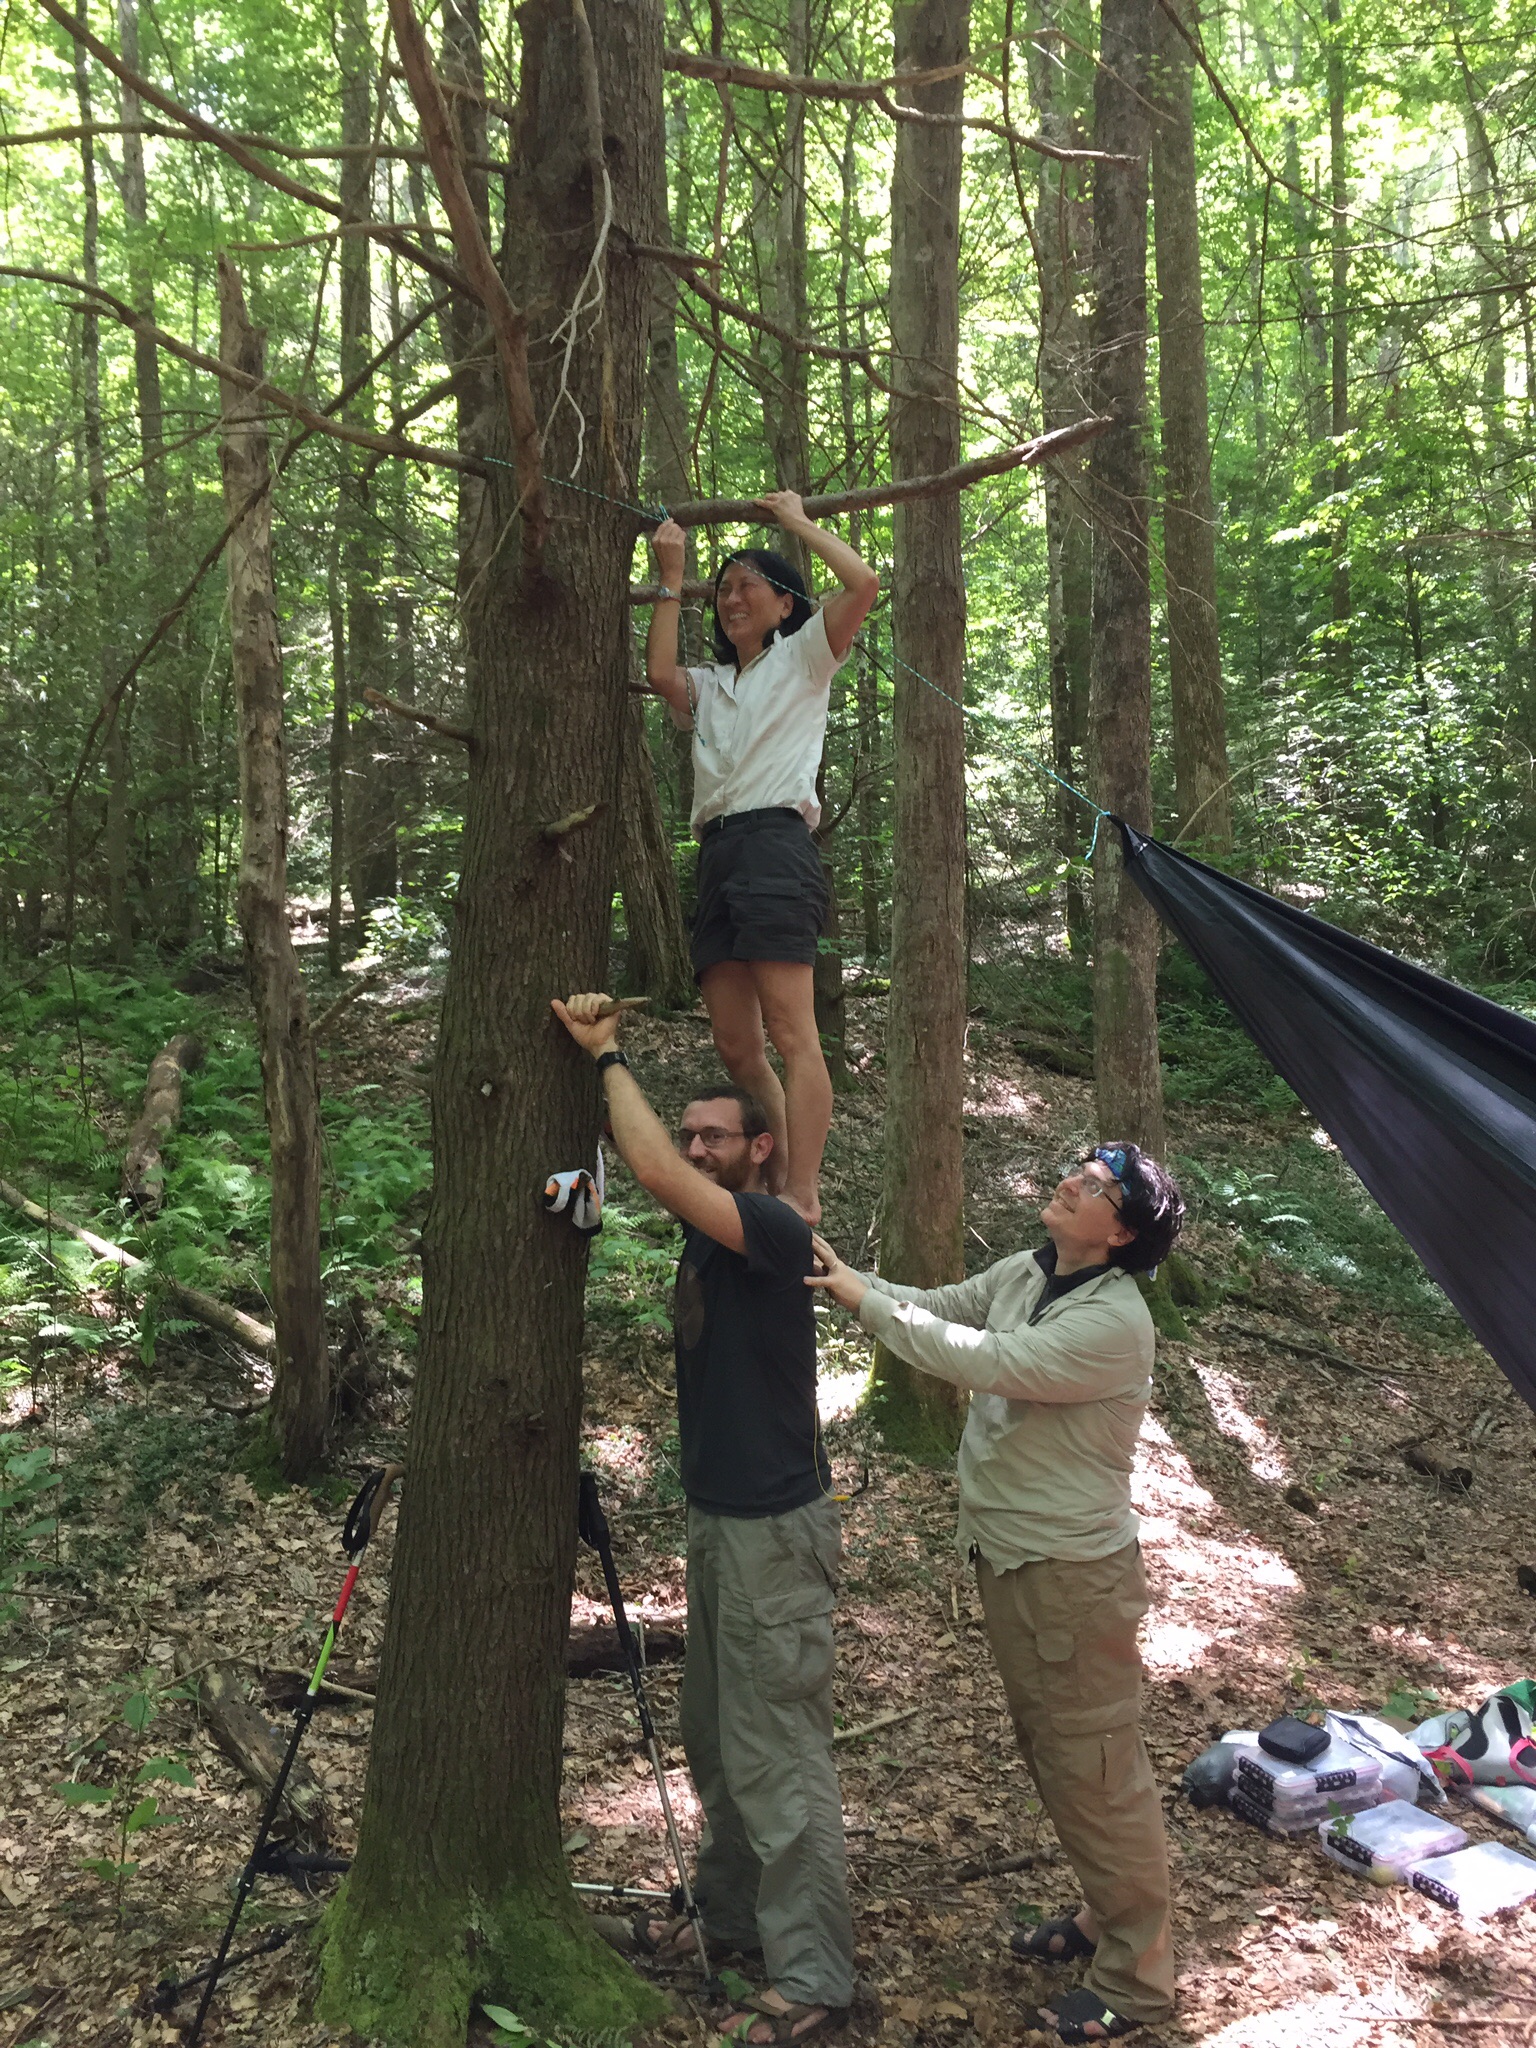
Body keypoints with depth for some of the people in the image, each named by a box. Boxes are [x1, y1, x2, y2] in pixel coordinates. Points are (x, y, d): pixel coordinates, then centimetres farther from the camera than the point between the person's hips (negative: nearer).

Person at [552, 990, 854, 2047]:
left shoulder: (775, 1229, -19)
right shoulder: (707, 1229, 8)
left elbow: (655, 1170, -30)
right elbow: (652, 1164, 11)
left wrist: (610, 1055, -19)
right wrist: (603, 1054, -4)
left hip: (776, 1527, -9)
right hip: (717, 1516, 9)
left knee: (778, 1758, -4)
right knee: (717, 1741, 20)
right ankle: (733, 1914, 36)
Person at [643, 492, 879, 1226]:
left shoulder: (801, 658, 15)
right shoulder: (708, 685, 29)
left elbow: (863, 583, 0)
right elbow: (659, 674, 6)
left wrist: (798, 522, 12)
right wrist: (670, 578, 13)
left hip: (775, 843, -7)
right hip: (716, 855, 7)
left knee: (791, 1033, -16)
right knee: (736, 1048, 1)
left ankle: (802, 1198, -22)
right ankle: (775, 1186, 5)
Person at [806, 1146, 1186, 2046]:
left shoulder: (1114, 1321, -26)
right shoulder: (1026, 1273, 1)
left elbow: (985, 1362, -31)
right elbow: (938, 1307, 9)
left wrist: (867, 1300, -24)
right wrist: (847, 1278, -8)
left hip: (1074, 1572, -9)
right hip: (1009, 1555, 9)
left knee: (1098, 1771, 3)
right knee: (1051, 1752, 23)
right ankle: (1108, 1915, 42)